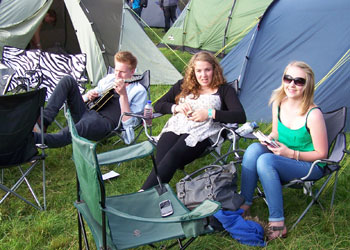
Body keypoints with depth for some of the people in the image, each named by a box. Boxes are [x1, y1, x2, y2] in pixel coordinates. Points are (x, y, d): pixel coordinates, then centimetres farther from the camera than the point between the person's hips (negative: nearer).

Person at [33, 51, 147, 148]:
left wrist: (123, 94, -18)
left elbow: (129, 123, -10)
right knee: (68, 80, -10)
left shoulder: (139, 91, 3)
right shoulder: (109, 78, 22)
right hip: (86, 113, 7)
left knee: (90, 122, -44)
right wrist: (88, 96, 6)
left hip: (104, 123, -7)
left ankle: (38, 139, -52)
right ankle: (44, 120, -19)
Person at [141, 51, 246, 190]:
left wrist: (210, 113, -8)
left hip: (201, 133, -4)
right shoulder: (183, 86, 25)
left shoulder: (224, 90, 14)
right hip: (175, 127, 4)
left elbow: (241, 116, 1)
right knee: (160, 160, -30)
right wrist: (176, 108, 2)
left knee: (172, 157, -35)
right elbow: (158, 106, 24)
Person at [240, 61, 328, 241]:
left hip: (310, 166, -6)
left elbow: (321, 153, -14)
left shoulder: (313, 114, -22)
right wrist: (268, 140, -9)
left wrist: (291, 153, -22)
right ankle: (244, 204, -14)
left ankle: (277, 224, -26)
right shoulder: (278, 104, -3)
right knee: (254, 149, -23)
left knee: (265, 161, -32)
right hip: (283, 158, 6)